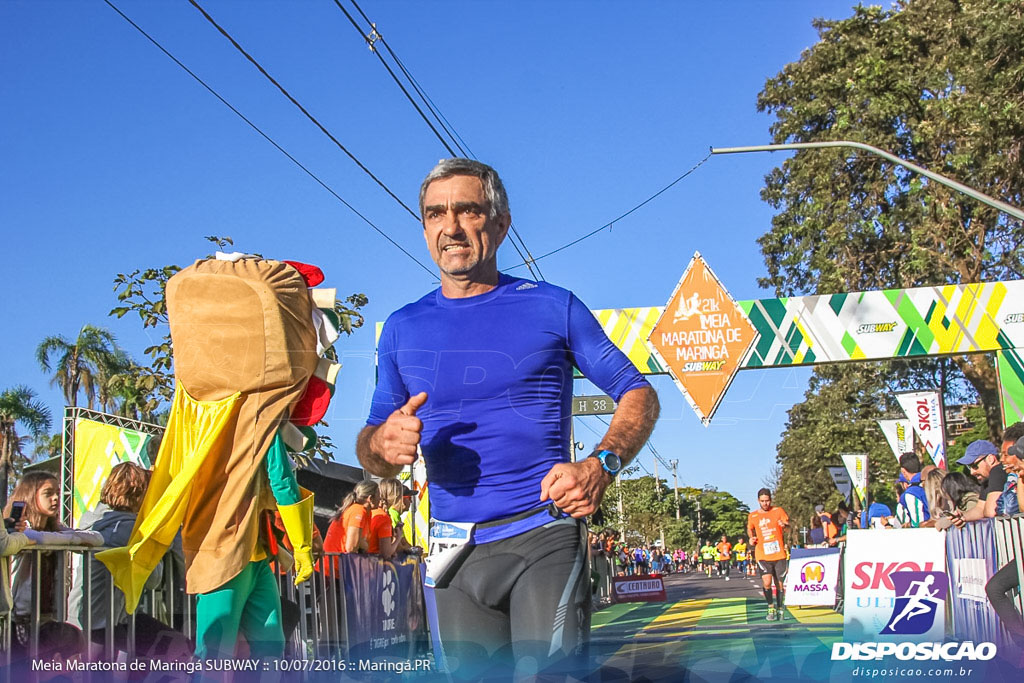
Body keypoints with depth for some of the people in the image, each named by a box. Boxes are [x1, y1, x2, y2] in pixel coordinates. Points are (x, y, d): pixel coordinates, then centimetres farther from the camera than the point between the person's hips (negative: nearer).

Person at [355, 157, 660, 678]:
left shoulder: (552, 307, 3)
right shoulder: (403, 328, 10)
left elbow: (638, 395, 6)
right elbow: (370, 453, 14)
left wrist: (601, 466, -13)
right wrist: (381, 444, -12)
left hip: (544, 538, -3)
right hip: (458, 554, 3)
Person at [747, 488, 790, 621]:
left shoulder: (778, 511, 3)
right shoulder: (752, 516, 6)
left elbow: (788, 523, -1)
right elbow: (750, 529, 23)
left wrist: (785, 524, -24)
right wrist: (751, 538, 2)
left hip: (779, 554, 0)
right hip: (763, 556, 0)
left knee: (779, 584, 7)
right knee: (766, 582, -18)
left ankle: (779, 609, 24)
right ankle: (771, 608, 0)